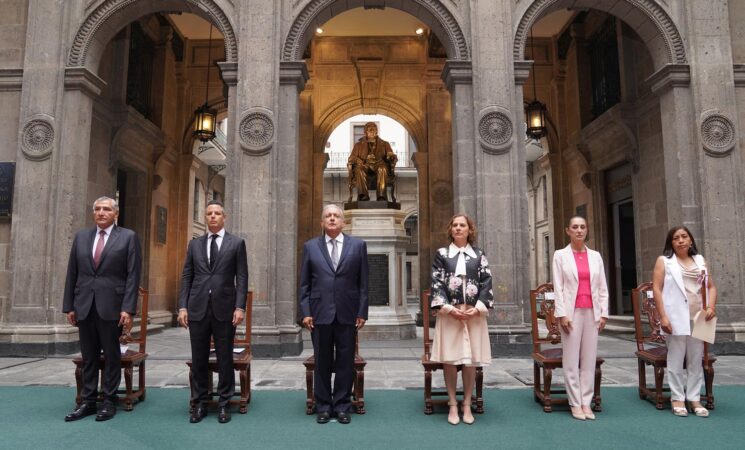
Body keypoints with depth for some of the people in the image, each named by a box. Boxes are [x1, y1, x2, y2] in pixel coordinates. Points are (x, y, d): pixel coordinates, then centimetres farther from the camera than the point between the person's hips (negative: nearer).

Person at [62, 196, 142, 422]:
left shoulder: (128, 237, -1)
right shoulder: (81, 236, 11)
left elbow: (133, 275, -6)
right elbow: (72, 274, 11)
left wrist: (128, 308, -12)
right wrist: (69, 306, 6)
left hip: (111, 306, -3)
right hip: (84, 306, 4)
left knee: (112, 356, 5)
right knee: (88, 357, 10)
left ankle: (109, 401, 16)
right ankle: (88, 401, 20)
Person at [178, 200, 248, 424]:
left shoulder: (237, 243, 4)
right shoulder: (195, 244, 12)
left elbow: (242, 278, -1)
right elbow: (186, 277, 9)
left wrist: (240, 307, -9)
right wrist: (182, 306, 0)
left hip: (224, 309, -2)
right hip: (198, 309, 2)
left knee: (225, 359, 5)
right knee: (198, 359, 8)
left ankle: (223, 404, 17)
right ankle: (199, 404, 21)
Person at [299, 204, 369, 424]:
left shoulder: (358, 245, 4)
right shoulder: (310, 246, 6)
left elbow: (363, 282, 3)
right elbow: (304, 284, 5)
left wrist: (362, 312, -2)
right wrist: (305, 312, -3)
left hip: (347, 313, 0)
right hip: (320, 313, 0)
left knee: (345, 362, 7)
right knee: (322, 362, 9)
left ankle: (342, 406, 21)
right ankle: (323, 406, 22)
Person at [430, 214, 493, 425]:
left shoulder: (479, 255, 9)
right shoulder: (441, 254, 6)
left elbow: (486, 283, 3)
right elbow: (437, 283, -1)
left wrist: (477, 308, -9)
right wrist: (449, 308, -12)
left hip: (474, 314, 1)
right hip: (449, 313, -1)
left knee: (471, 359, 4)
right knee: (449, 359, 0)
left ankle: (467, 405, 16)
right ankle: (453, 405, 12)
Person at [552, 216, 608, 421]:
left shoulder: (595, 256, 11)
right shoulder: (560, 255, 3)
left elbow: (602, 287, 11)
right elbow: (558, 287, -2)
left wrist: (604, 313, 3)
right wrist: (562, 314, -9)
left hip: (592, 312, 3)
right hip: (571, 311, -3)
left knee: (589, 358, 4)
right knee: (571, 359, -1)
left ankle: (586, 402, 11)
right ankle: (575, 404, 7)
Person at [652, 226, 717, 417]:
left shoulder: (700, 261, 13)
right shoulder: (664, 261, 2)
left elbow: (711, 286, 16)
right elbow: (657, 289, -4)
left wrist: (711, 306, -4)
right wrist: (663, 317, -12)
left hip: (698, 317, 4)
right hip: (676, 317, -3)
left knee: (696, 360, 7)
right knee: (676, 360, 1)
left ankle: (694, 398, 16)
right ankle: (677, 398, 10)